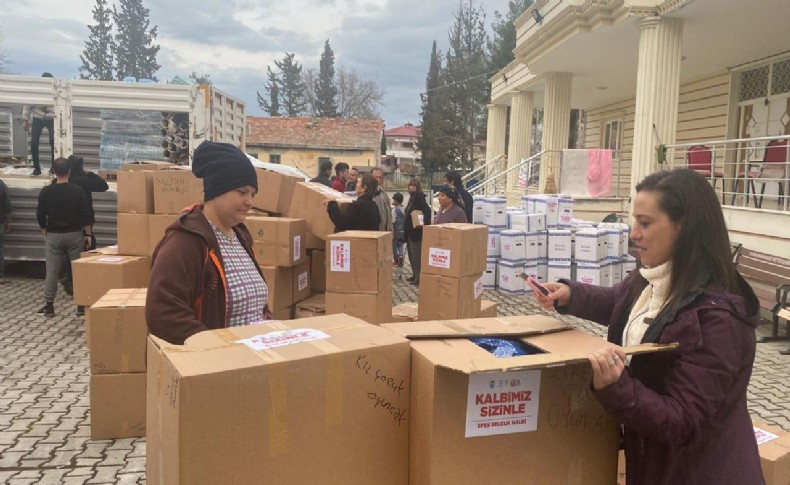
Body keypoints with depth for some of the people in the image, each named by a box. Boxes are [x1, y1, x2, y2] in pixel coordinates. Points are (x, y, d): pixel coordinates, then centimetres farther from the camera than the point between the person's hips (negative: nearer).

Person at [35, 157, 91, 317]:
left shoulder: (46, 192, -3)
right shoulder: (78, 190, -6)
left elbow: (40, 216, 1)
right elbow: (85, 215, -5)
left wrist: (46, 233, 15)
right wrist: (87, 234, 4)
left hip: (53, 236, 1)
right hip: (74, 234, -1)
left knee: (52, 271, 6)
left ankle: (49, 305, 9)